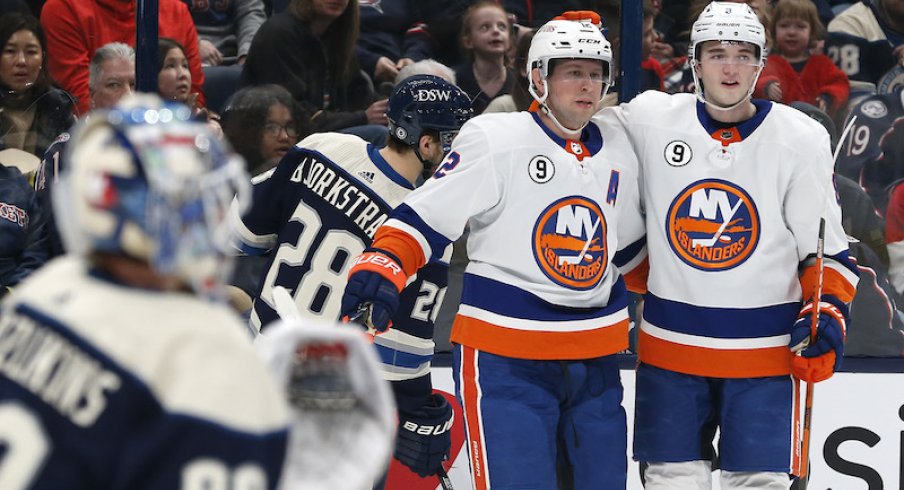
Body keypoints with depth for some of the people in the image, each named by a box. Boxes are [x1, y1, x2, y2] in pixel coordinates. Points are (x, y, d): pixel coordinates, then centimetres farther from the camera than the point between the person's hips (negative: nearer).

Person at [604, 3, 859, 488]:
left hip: (766, 351, -1)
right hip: (670, 346, 1)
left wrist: (827, 313, -11)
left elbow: (826, 248, 2)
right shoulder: (649, 120, -5)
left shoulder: (801, 138, -4)